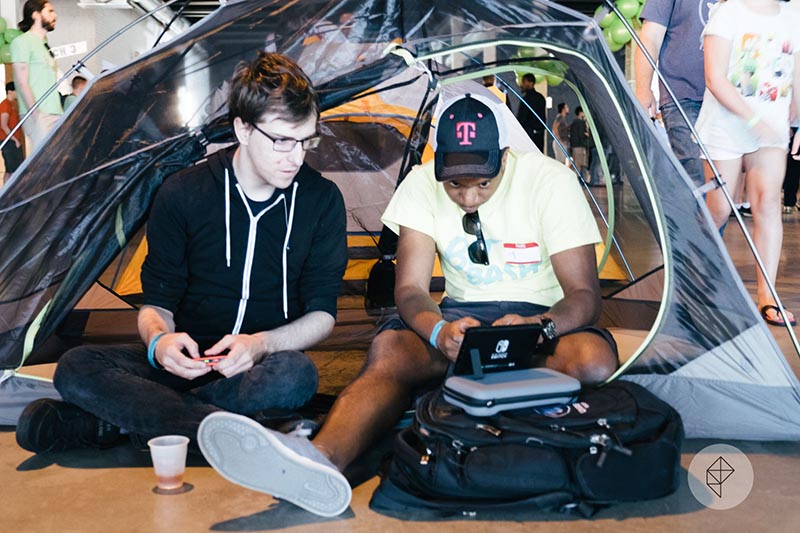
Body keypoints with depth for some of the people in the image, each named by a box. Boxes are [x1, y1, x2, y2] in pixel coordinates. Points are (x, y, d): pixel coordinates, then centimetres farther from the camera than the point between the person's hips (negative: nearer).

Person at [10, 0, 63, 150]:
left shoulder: (45, 45, 23)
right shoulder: (22, 42, -2)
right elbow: (22, 83, -10)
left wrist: (61, 113, 16)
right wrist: (36, 114, -17)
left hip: (56, 115, 8)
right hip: (38, 116, -8)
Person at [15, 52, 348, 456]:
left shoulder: (321, 200, -4)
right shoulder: (183, 194, -4)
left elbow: (322, 313, -2)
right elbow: (157, 301, 0)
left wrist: (261, 344, -23)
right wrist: (159, 339, -26)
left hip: (262, 366, -1)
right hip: (189, 360, 1)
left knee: (295, 376, -38)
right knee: (75, 368, -25)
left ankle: (124, 417, -26)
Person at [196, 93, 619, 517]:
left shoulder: (550, 180, -12)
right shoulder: (422, 185, -5)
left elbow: (585, 295, -13)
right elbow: (410, 288, -9)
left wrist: (538, 326, -37)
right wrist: (441, 330, -34)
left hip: (544, 316, -1)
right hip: (461, 315, 1)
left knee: (594, 361, -37)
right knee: (389, 348, -33)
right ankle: (321, 457, -61)